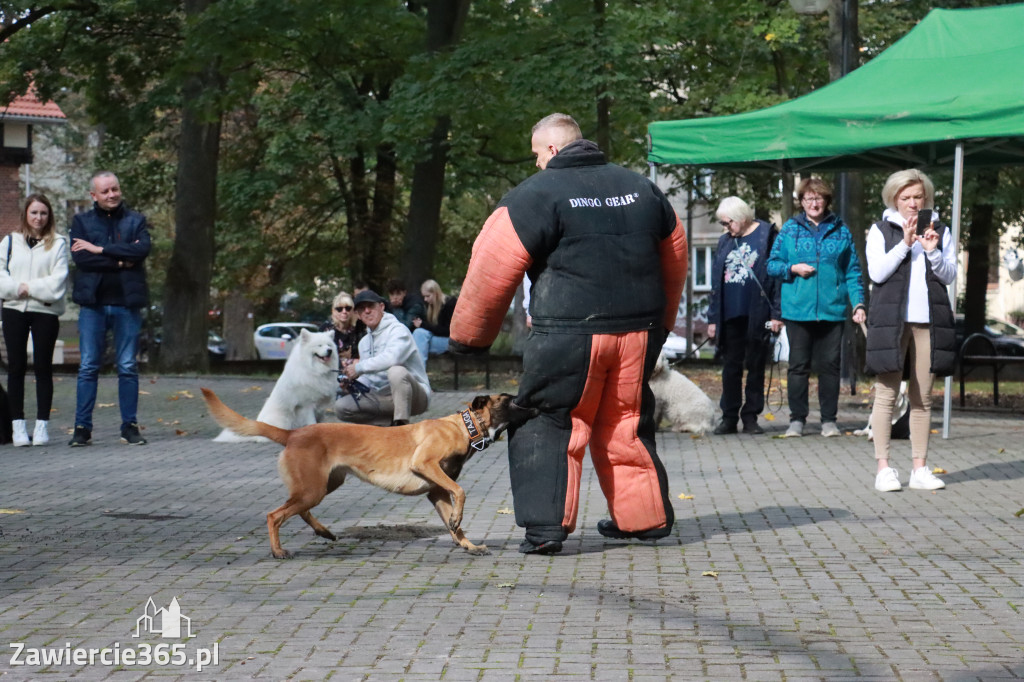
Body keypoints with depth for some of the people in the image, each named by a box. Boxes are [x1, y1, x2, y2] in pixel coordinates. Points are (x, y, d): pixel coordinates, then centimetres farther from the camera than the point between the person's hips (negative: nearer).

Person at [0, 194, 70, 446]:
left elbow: (58, 280, -5)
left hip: (46, 311, -2)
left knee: (43, 368, 2)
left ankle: (42, 425, 6)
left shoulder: (57, 243, 3)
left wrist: (29, 288, -9)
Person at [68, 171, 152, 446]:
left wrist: (100, 249, -11)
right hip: (93, 303, 0)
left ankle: (130, 426, 9)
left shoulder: (136, 220, 9)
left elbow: (142, 249, -10)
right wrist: (121, 260, -10)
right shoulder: (81, 222, 9)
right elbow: (80, 258, -6)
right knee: (88, 367, 1)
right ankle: (82, 428, 4)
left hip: (127, 303, 0)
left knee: (128, 367, 3)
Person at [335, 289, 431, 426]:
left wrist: (359, 367, -24)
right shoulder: (364, 342, 15)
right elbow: (368, 378, 20)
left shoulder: (398, 330, -11)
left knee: (396, 371, -38)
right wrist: (351, 384, -2)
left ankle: (401, 424, -29)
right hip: (384, 397, 8)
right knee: (341, 406, -9)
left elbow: (393, 357, -32)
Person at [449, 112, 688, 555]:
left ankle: (546, 526, -5)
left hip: (569, 335, -5)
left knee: (551, 425, 2)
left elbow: (492, 270, -7)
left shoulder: (536, 194, -5)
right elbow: (675, 259, 24)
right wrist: (661, 321, 37)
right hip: (639, 332, 6)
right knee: (627, 424, 17)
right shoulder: (641, 188, 14)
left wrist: (468, 335, 4)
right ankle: (645, 517, 23)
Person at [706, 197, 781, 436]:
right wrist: (712, 318, 9)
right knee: (731, 367, 4)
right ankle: (729, 417, 9)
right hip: (730, 315, 4)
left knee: (756, 367, 4)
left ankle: (751, 417, 10)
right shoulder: (724, 242, 13)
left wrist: (776, 313, -11)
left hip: (757, 315, -4)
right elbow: (716, 281, 14)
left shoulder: (767, 236, -1)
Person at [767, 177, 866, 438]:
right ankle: (797, 419, 9)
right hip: (797, 310, -1)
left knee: (830, 365, 3)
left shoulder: (841, 231, 10)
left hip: (832, 309, 1)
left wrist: (858, 302, -2)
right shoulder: (790, 229, 8)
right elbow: (772, 264, 9)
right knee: (798, 365, 3)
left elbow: (852, 271, 9)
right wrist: (793, 268, -10)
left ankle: (829, 419, 11)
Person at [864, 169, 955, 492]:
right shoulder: (881, 230, 6)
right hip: (892, 317, -3)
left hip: (928, 319, 3)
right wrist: (905, 243, -13)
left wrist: (933, 251, -9)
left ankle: (920, 468, 7)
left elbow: (950, 275, 8)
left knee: (923, 396, 4)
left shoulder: (940, 231, 14)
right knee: (886, 393, -5)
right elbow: (877, 272, -5)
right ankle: (883, 468, -3)